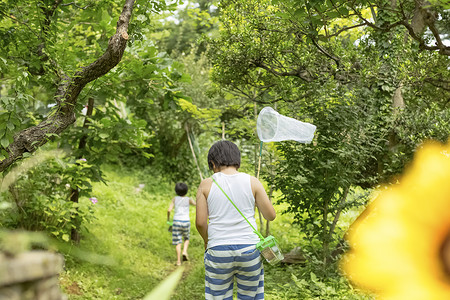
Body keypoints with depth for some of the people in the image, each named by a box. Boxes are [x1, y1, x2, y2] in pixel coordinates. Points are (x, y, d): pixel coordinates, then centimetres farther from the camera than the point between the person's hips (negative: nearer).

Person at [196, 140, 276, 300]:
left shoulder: (206, 184, -1)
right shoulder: (252, 182, -1)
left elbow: (200, 222, -3)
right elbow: (271, 215, 0)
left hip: (218, 251, 0)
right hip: (249, 250, 1)